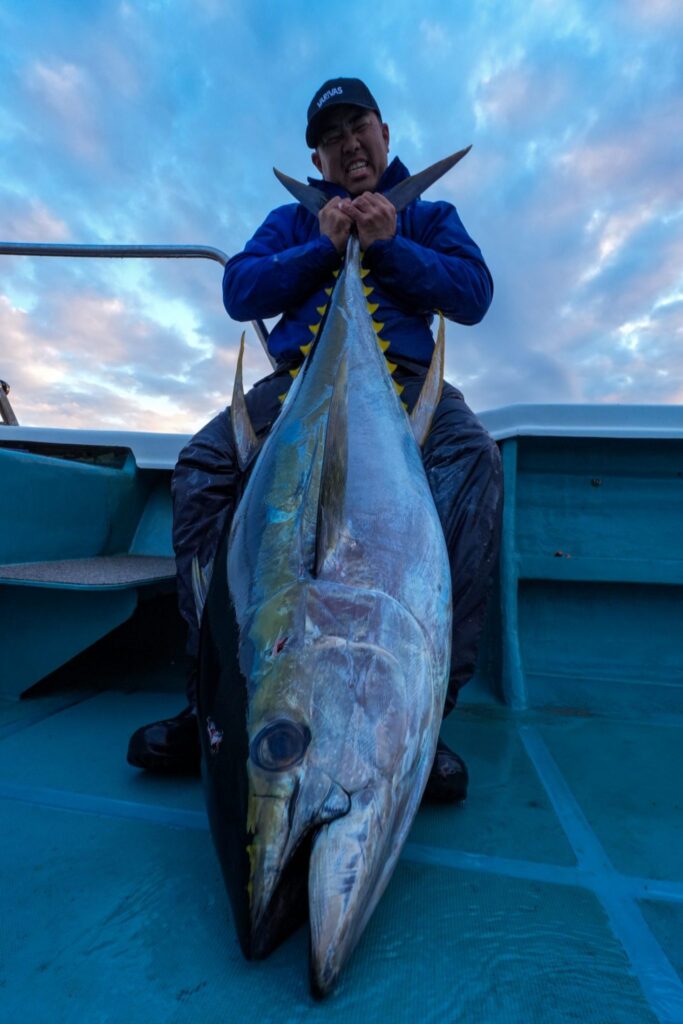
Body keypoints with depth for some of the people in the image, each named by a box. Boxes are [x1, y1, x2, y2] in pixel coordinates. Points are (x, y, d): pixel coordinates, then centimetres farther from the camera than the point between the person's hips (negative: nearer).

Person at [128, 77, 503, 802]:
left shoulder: (428, 214, 27)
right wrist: (323, 247, 1)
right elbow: (239, 291, 10)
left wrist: (388, 244, 0)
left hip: (402, 379, 0)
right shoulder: (292, 219, 28)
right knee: (201, 466, -25)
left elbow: (472, 294, 8)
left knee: (474, 460, -33)